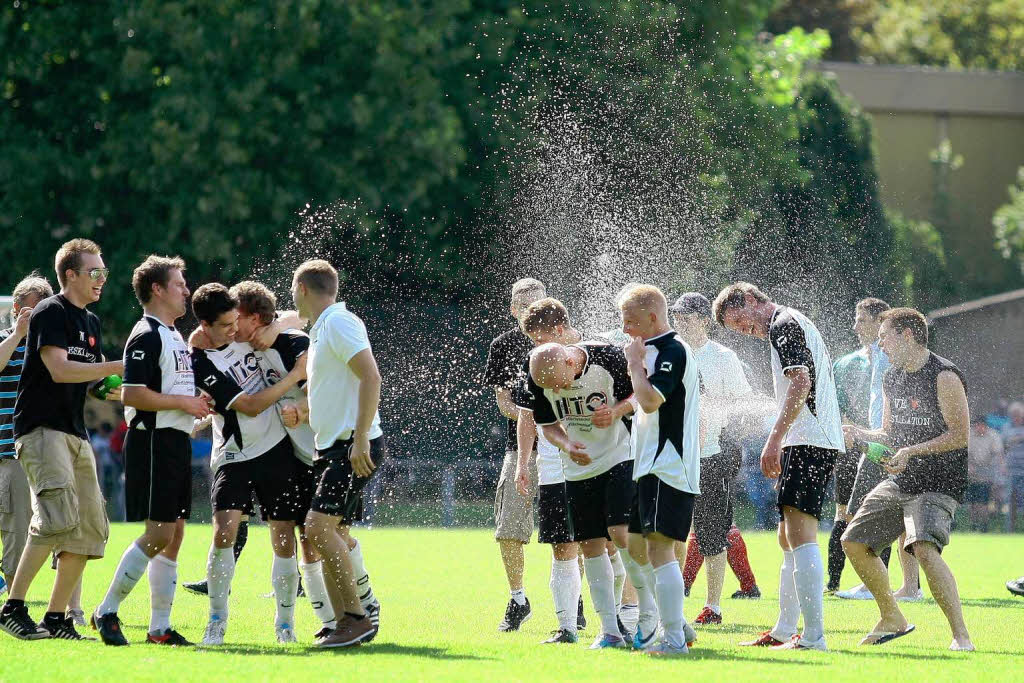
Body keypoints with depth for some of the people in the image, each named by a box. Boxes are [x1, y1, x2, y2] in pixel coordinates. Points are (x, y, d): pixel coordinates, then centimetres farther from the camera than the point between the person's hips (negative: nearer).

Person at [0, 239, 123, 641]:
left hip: (75, 434, 9)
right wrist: (116, 368, -19)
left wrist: (125, 391, 4)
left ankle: (57, 618, 10)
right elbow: (59, 369, -20)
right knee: (57, 517, -23)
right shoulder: (50, 313, -7)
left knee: (90, 529, 4)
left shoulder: (91, 322, 20)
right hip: (41, 427, -9)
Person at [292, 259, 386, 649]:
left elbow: (371, 377, -21)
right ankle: (344, 624, 8)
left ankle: (357, 618, -16)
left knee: (320, 526, -18)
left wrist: (360, 439, -25)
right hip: (332, 447, 10)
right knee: (332, 536, 7)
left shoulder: (339, 322, -11)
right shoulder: (320, 329, 19)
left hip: (353, 446, -10)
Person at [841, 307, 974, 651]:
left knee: (925, 548, -30)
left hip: (937, 484, -9)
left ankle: (961, 635, -26)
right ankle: (892, 620, 23)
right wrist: (861, 435, 1)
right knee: (854, 543, 9)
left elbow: (960, 435, -18)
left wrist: (912, 452, -24)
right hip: (899, 481, 9)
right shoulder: (892, 379, 12)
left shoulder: (944, 376, -14)